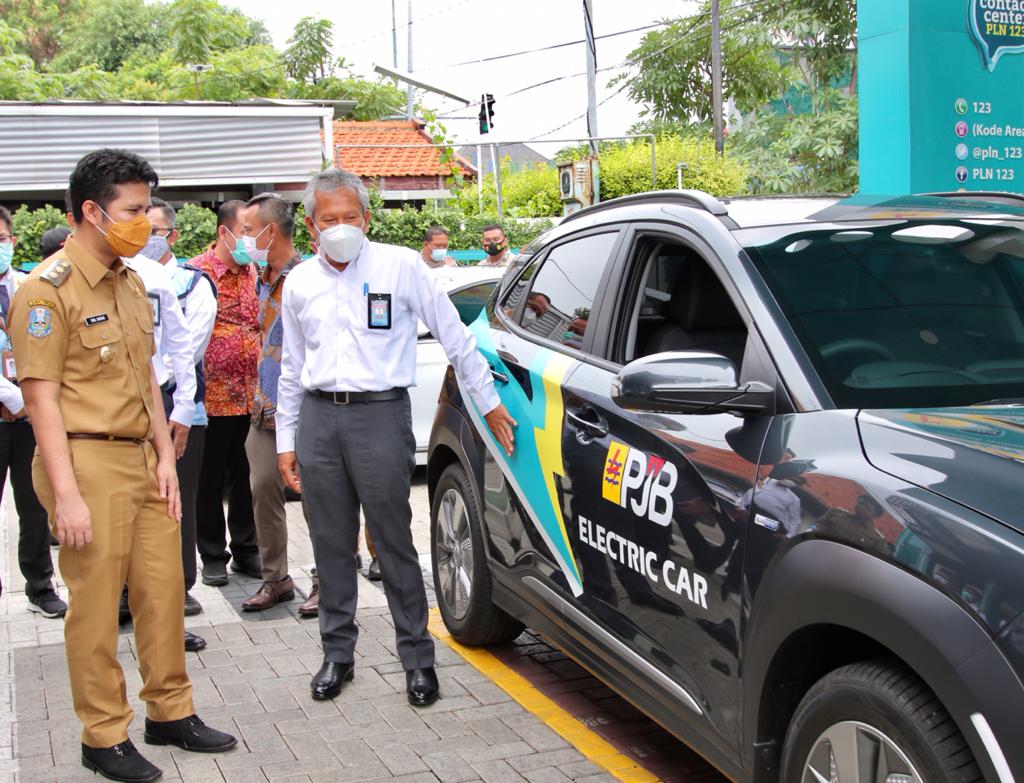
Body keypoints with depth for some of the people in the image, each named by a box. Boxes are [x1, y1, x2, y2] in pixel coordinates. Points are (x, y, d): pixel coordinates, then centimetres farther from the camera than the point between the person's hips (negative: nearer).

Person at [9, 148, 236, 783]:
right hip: (89, 462, -8)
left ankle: (171, 711, 28)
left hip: (143, 459, 8)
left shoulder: (131, 284, 14)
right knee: (96, 606, 1)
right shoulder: (49, 289, -10)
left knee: (163, 590, 12)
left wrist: (165, 456, 12)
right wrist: (65, 493, -18)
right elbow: (42, 396, -14)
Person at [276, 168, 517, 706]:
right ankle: (337, 654, 23)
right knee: (332, 546, 9)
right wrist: (286, 440, 16)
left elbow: (454, 337, 4)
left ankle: (418, 659, 10)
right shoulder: (299, 283, 12)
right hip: (318, 419, 4)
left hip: (380, 414, -4)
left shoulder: (400, 266, -1)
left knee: (394, 543, -1)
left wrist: (487, 400, 4)